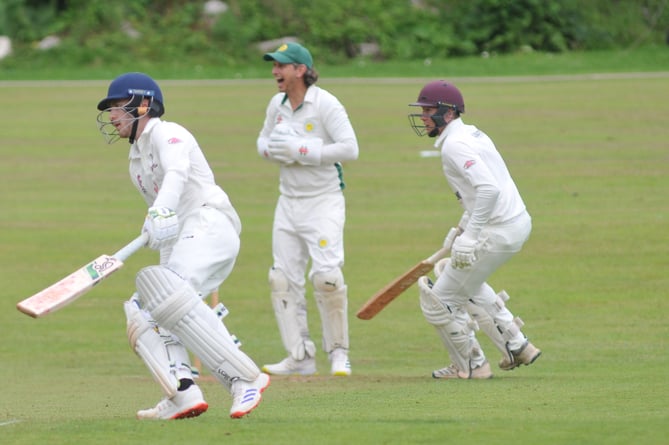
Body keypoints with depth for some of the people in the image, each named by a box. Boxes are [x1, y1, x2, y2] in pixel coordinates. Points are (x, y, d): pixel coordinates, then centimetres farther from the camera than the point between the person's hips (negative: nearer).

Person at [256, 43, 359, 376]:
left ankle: (338, 352, -3)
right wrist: (272, 149, -4)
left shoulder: (325, 104, -14)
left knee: (326, 276, -17)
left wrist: (300, 150, -23)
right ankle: (300, 358, 10)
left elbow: (350, 148, -21)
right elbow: (263, 142, 20)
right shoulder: (277, 104, 7)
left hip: (324, 201, -7)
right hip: (289, 202, 7)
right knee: (283, 279, 3)